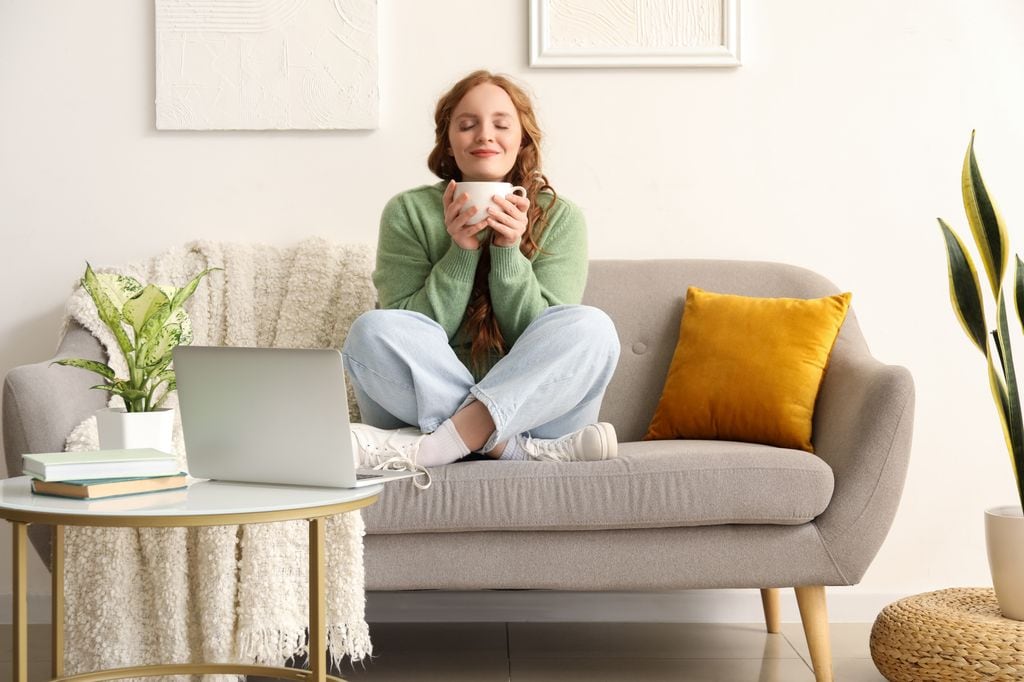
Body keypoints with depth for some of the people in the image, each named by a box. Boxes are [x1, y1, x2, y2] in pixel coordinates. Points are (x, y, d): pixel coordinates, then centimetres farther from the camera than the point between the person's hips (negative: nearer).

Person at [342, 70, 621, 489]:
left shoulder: (559, 218, 3)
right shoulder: (408, 213, 1)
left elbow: (542, 343, -5)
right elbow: (413, 338, -6)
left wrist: (509, 251, -17)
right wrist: (461, 252, -16)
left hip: (533, 406, 0)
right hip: (422, 404, 0)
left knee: (590, 328, -26)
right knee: (373, 330, -27)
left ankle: (432, 447, -31)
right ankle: (527, 452, -28)